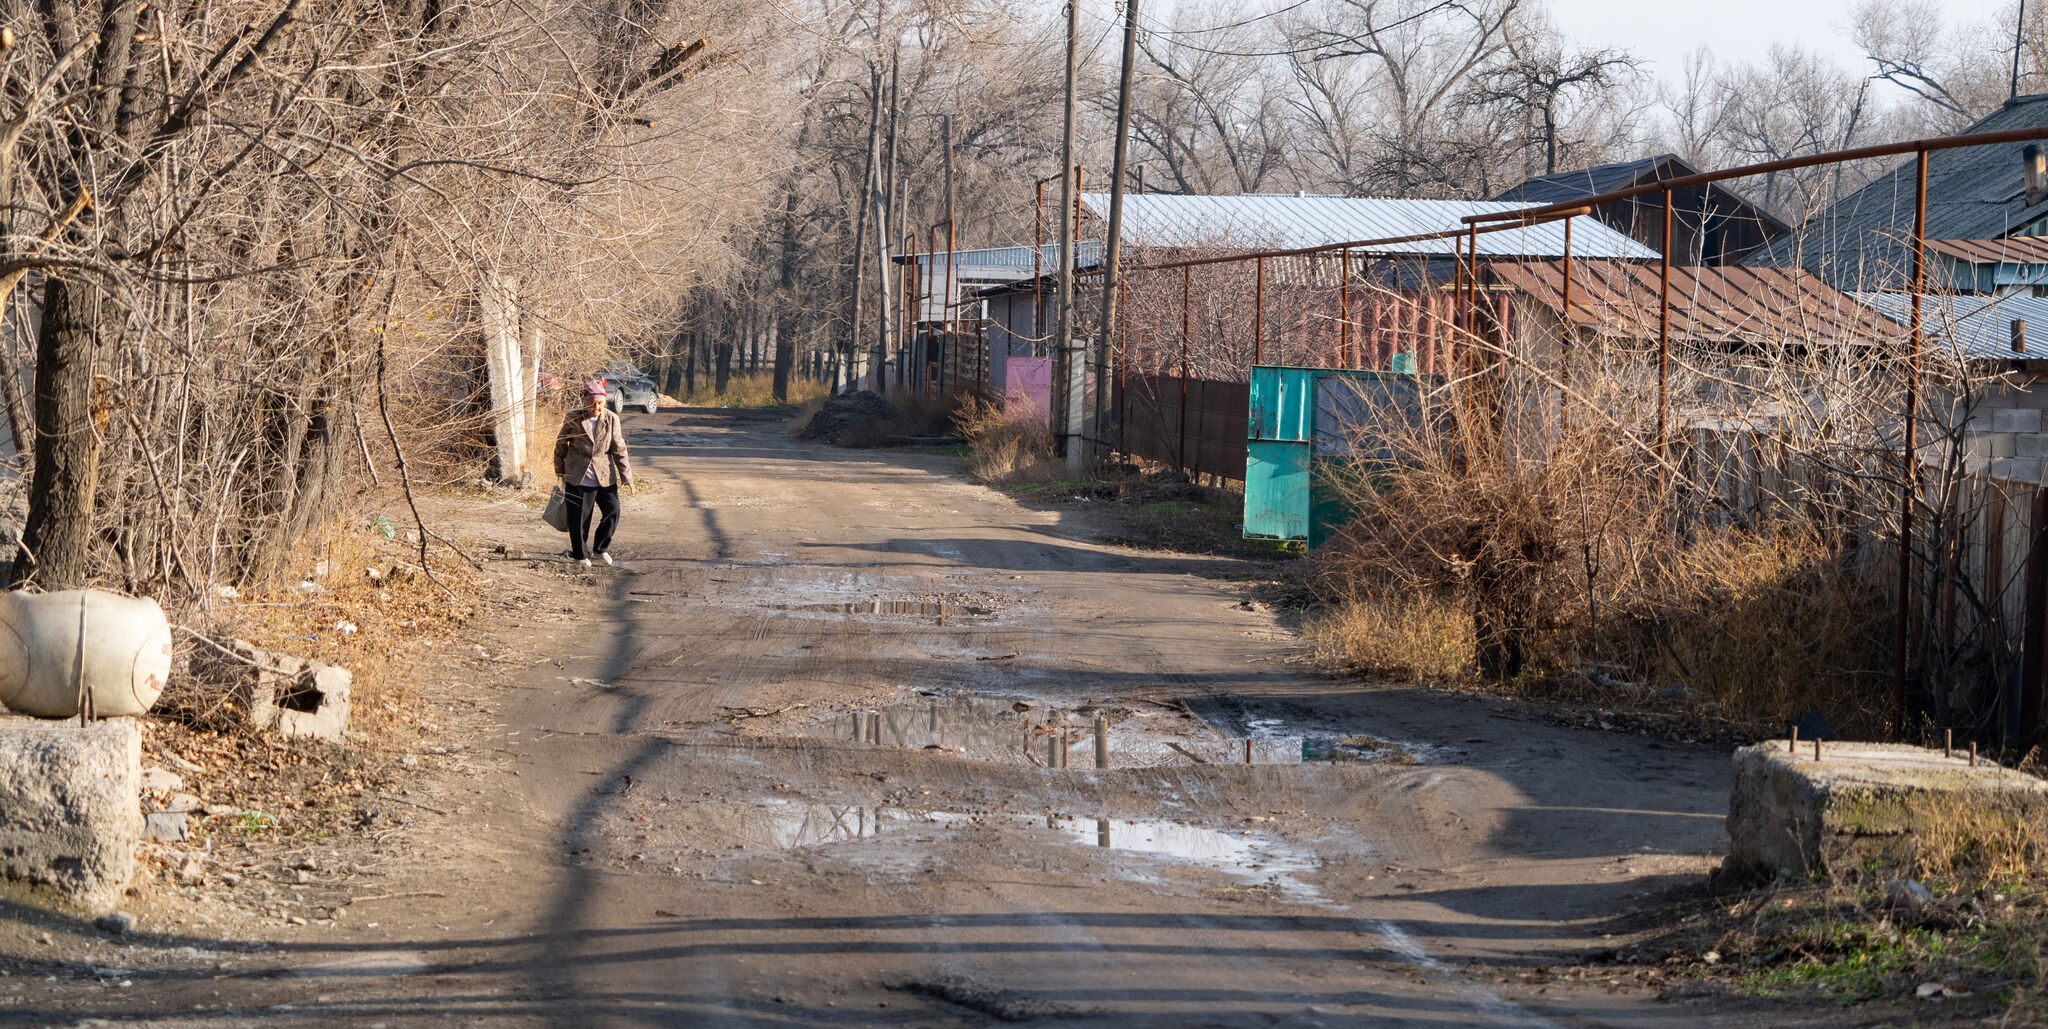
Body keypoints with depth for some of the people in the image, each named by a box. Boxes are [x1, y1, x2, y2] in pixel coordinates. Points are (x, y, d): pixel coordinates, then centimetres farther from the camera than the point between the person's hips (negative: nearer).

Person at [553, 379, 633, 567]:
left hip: (605, 477, 2)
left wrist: (626, 476, 0)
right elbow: (561, 444, 6)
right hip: (578, 477, -2)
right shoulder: (573, 418, -7)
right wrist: (560, 470, 12)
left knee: (613, 511, -1)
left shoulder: (611, 419, -4)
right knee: (578, 517, 2)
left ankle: (601, 548, 20)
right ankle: (579, 554, 20)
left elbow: (619, 450, 1)